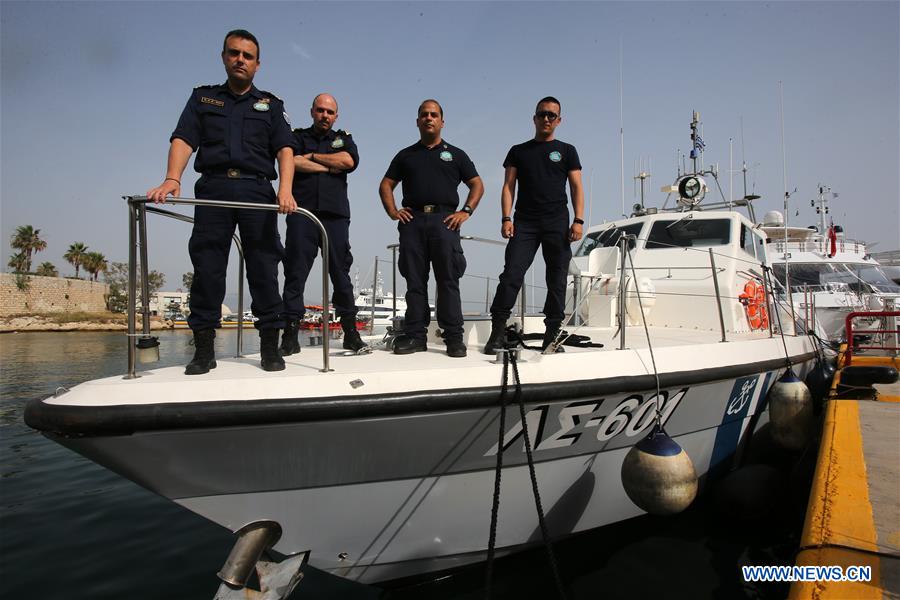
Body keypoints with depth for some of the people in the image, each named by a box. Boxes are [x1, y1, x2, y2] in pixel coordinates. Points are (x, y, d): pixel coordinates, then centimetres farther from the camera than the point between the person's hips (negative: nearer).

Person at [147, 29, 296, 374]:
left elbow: (285, 149, 3)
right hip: (213, 188, 1)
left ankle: (270, 348, 0)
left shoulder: (270, 104, 19)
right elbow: (183, 140, 6)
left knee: (264, 269, -4)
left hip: (257, 189, 0)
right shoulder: (202, 98, 21)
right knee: (206, 268, -4)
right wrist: (172, 179, -14)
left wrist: (285, 190, -16)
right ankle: (203, 350, -1)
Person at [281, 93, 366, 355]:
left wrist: (312, 157, 2)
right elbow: (291, 162, -4)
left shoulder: (343, 139, 22)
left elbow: (349, 161, -1)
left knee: (341, 272, 1)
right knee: (295, 272, -5)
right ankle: (290, 335, -3)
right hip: (302, 213, -1)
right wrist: (330, 166, -2)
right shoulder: (298, 137, 17)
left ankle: (351, 334, 5)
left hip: (335, 214, 1)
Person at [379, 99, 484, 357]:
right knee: (415, 282, 1)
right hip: (412, 220, 2)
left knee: (448, 281, -6)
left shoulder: (455, 154, 17)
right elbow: (386, 185, 20)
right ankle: (415, 335, 6)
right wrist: (392, 211, 4)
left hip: (444, 220, -2)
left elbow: (477, 185, 14)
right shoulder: (406, 155, 20)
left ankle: (454, 337, -3)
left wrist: (466, 211, -1)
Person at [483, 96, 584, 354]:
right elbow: (508, 187, 9)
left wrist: (578, 221, -6)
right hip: (524, 222, 0)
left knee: (557, 279, 1)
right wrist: (506, 219, -5)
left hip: (557, 223, 1)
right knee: (511, 274, -10)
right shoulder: (518, 151, 16)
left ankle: (552, 332, 8)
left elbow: (577, 188, 7)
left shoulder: (566, 151, 14)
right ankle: (498, 331, -8)